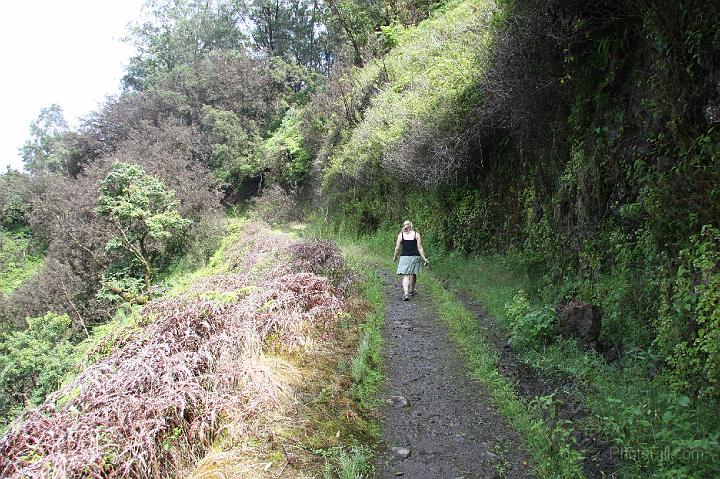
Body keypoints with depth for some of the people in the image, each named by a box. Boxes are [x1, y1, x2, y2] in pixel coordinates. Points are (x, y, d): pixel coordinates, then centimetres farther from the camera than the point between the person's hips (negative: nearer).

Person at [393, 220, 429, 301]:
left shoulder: (401, 235, 0)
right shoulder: (416, 234, 1)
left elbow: (397, 248, 2)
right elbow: (419, 248, -3)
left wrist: (395, 257, 17)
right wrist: (424, 258, 0)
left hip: (404, 256, -1)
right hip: (415, 256, 1)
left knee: (405, 276, -3)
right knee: (413, 274, 19)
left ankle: (406, 293, -20)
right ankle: (411, 291, 33)